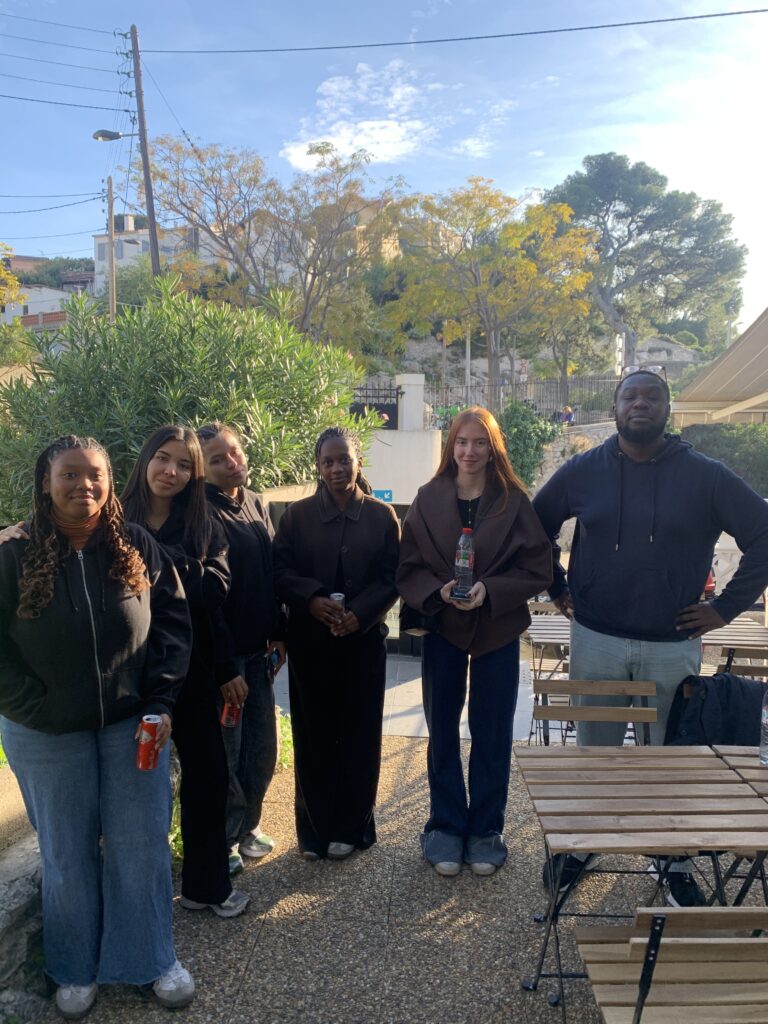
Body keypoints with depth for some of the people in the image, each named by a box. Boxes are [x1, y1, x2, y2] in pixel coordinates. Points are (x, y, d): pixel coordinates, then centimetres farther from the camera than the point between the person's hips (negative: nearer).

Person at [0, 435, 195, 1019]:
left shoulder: (139, 548, -4)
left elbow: (173, 625, -1)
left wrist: (160, 701, -8)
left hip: (132, 723, 1)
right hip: (48, 734, -1)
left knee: (143, 843, 11)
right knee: (67, 852, 15)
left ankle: (152, 958, 33)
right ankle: (76, 969, 38)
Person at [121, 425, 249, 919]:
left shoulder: (204, 525, 1)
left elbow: (216, 586, -9)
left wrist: (163, 561, -17)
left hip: (190, 667, 1)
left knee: (207, 770, 8)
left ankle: (207, 883, 27)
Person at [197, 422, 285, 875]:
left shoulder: (256, 504, 7)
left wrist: (278, 635, 10)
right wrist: (224, 666, -17)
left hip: (258, 650, 7)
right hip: (222, 654, -7)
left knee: (263, 749, 16)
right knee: (225, 752, 7)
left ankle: (248, 823, 38)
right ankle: (222, 838, 28)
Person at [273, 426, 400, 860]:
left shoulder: (382, 515, 1)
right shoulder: (298, 515, 3)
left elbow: (392, 577, -1)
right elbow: (281, 571, 1)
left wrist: (360, 613, -16)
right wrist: (312, 599, -17)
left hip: (364, 641, 0)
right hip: (309, 641, 0)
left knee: (359, 735, 8)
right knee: (313, 735, 6)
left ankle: (351, 828, 25)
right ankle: (315, 829, 23)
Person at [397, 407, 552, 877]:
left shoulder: (514, 501, -5)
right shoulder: (429, 499, -2)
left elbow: (539, 569, -6)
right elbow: (407, 569, -1)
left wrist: (490, 590, -19)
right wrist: (438, 590, -19)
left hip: (497, 631, -1)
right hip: (442, 629, 1)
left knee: (493, 733, 10)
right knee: (442, 731, 11)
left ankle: (486, 830, 28)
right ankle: (446, 826, 28)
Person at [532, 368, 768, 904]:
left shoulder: (705, 475, -4)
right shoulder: (583, 471, 1)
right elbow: (535, 527, 12)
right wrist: (557, 588, 7)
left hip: (673, 647, 0)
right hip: (595, 641, 1)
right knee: (594, 751, 14)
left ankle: (674, 863, 32)